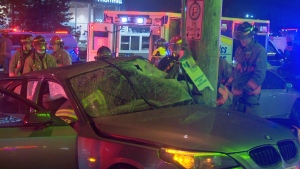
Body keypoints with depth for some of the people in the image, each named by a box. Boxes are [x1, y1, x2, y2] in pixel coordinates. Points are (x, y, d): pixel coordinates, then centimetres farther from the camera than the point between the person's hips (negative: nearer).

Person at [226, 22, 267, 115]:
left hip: (250, 94, -7)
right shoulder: (239, 50, 14)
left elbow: (259, 75, -17)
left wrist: (245, 89, -21)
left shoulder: (259, 50, -11)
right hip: (237, 93, 8)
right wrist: (228, 85, 11)